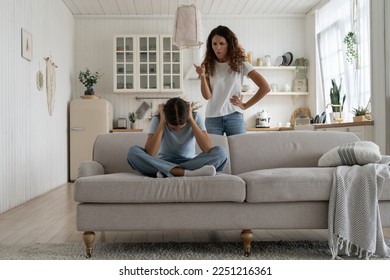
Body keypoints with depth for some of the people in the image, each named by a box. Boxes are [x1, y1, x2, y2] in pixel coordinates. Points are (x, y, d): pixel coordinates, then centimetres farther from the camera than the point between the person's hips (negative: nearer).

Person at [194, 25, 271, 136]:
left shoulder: (240, 63, -1)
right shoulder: (209, 65, 4)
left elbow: (265, 87, -3)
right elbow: (207, 96, -4)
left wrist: (245, 105, -1)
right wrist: (202, 76, -18)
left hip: (234, 117, -1)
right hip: (212, 118, 1)